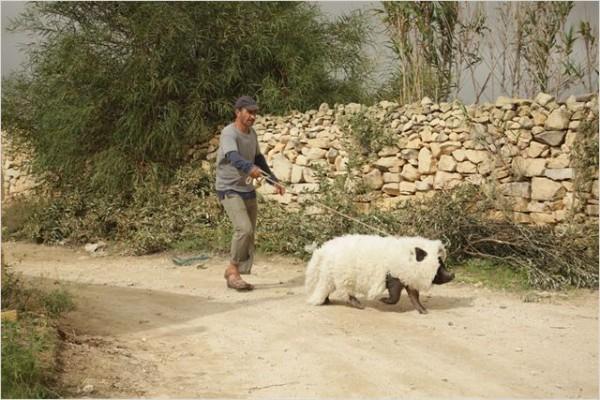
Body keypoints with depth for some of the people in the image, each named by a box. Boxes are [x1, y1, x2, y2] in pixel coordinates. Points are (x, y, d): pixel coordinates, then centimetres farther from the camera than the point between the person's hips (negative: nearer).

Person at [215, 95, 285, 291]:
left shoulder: (252, 134, 9)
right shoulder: (229, 133, -17)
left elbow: (258, 159, 21)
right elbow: (234, 157, -36)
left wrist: (274, 181, 17)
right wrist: (250, 168, -55)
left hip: (248, 190, 8)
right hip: (230, 190, -8)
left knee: (249, 234, 8)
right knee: (244, 229, -23)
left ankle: (236, 275, 15)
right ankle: (233, 269, -7)